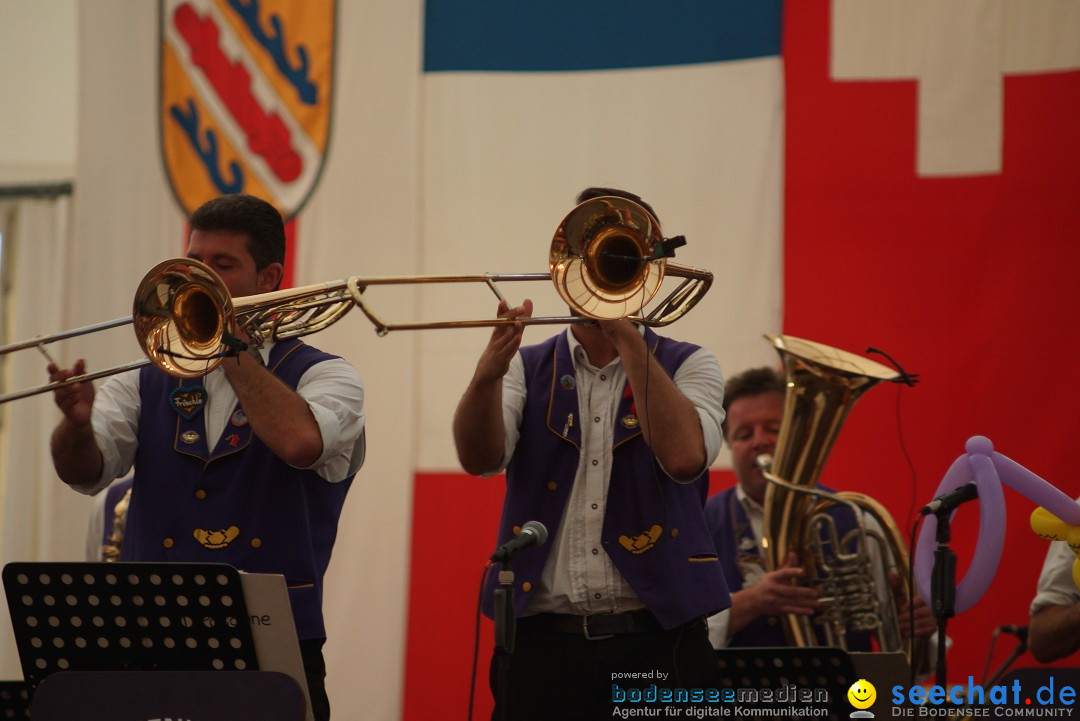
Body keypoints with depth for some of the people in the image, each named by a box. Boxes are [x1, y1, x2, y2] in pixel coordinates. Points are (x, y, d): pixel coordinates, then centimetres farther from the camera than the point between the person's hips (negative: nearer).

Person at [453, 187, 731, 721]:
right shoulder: (528, 370, 11)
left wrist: (628, 338, -11)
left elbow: (684, 456, -14)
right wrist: (488, 374, -27)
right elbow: (480, 458, -8)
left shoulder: (686, 367, 7)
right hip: (542, 642, 1)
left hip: (654, 642, -1)